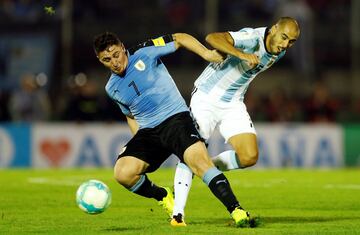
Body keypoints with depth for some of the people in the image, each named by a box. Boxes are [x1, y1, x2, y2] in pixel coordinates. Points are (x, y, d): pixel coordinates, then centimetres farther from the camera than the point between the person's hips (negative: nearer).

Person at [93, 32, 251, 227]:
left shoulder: (144, 53, -3)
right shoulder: (112, 88, 13)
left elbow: (180, 39, 1)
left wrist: (205, 53, -13)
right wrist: (138, 145, 18)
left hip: (175, 117, -5)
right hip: (147, 131, 5)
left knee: (199, 161, -29)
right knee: (122, 173, -17)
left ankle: (237, 211, -30)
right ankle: (164, 197, 10)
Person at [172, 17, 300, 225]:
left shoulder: (279, 53, 1)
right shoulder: (252, 38, -24)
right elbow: (212, 38, -39)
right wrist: (241, 54, -51)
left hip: (233, 104, 6)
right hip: (206, 97, -6)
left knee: (249, 157, -10)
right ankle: (178, 212, -5)